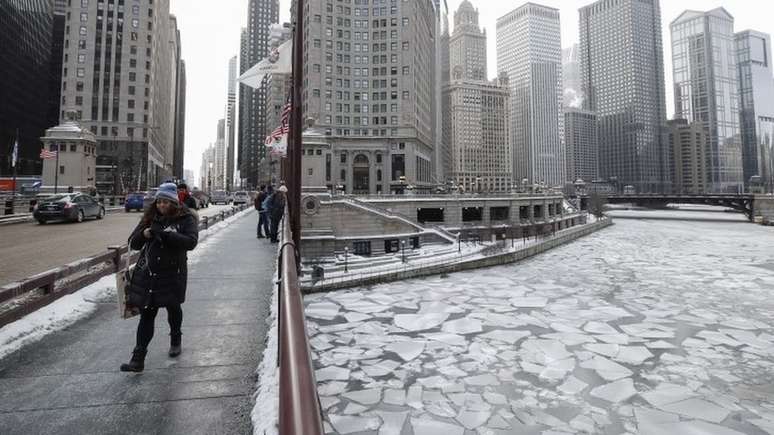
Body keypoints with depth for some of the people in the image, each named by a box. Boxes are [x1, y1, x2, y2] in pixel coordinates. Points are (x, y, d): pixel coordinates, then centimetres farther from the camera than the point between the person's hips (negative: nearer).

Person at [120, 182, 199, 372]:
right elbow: (133, 243, 6)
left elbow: (191, 241, -21)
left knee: (173, 308, 16)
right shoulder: (150, 218, 5)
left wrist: (165, 235, -29)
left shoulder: (186, 219, -6)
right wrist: (144, 234, -16)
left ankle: (175, 340, 42)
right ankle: (138, 358, 6)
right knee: (147, 313, 0)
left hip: (173, 273, -2)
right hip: (148, 273, 2)